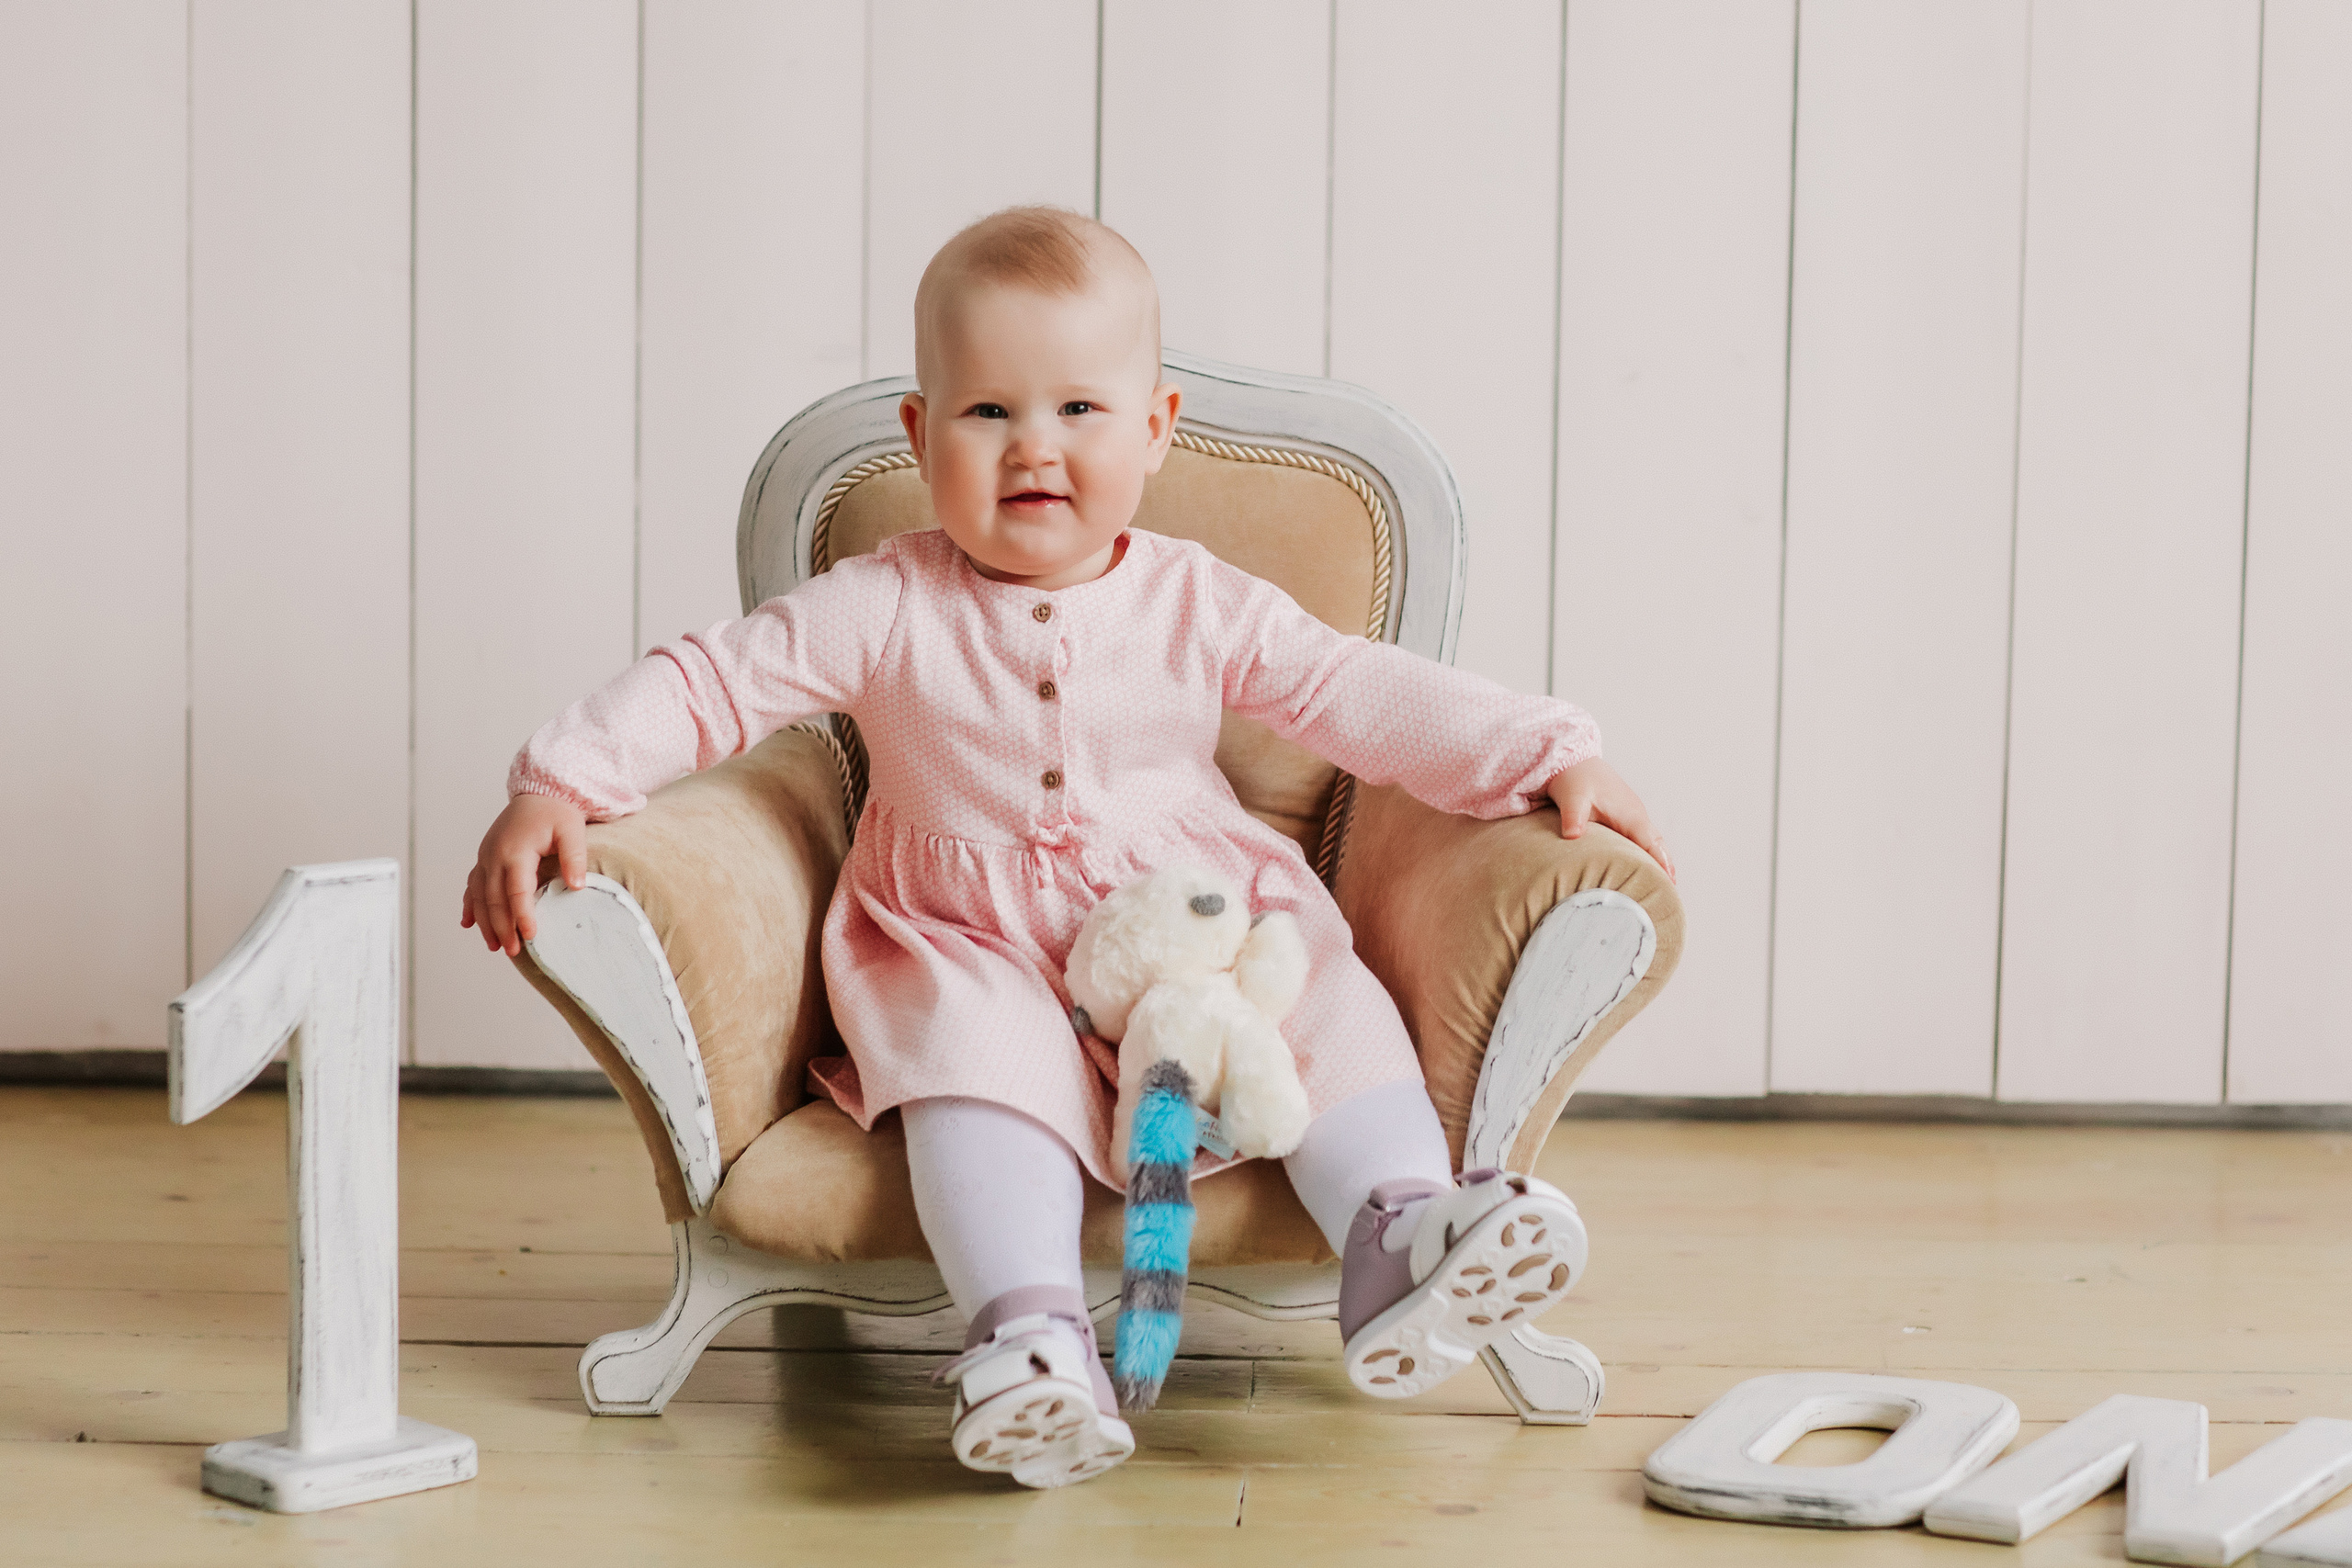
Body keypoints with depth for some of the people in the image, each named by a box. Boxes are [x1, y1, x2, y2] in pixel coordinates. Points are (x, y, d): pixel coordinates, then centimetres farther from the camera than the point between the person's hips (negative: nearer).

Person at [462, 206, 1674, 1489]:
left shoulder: (1198, 607, 2)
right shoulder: (884, 612, -3)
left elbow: (1366, 698, 2)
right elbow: (711, 684, -4)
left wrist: (1547, 755, -5)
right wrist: (558, 784, -16)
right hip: (974, 955, -2)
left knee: (1334, 1011, -20)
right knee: (985, 1062, -32)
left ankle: (1399, 1241, -32)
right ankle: (1029, 1330, -45)